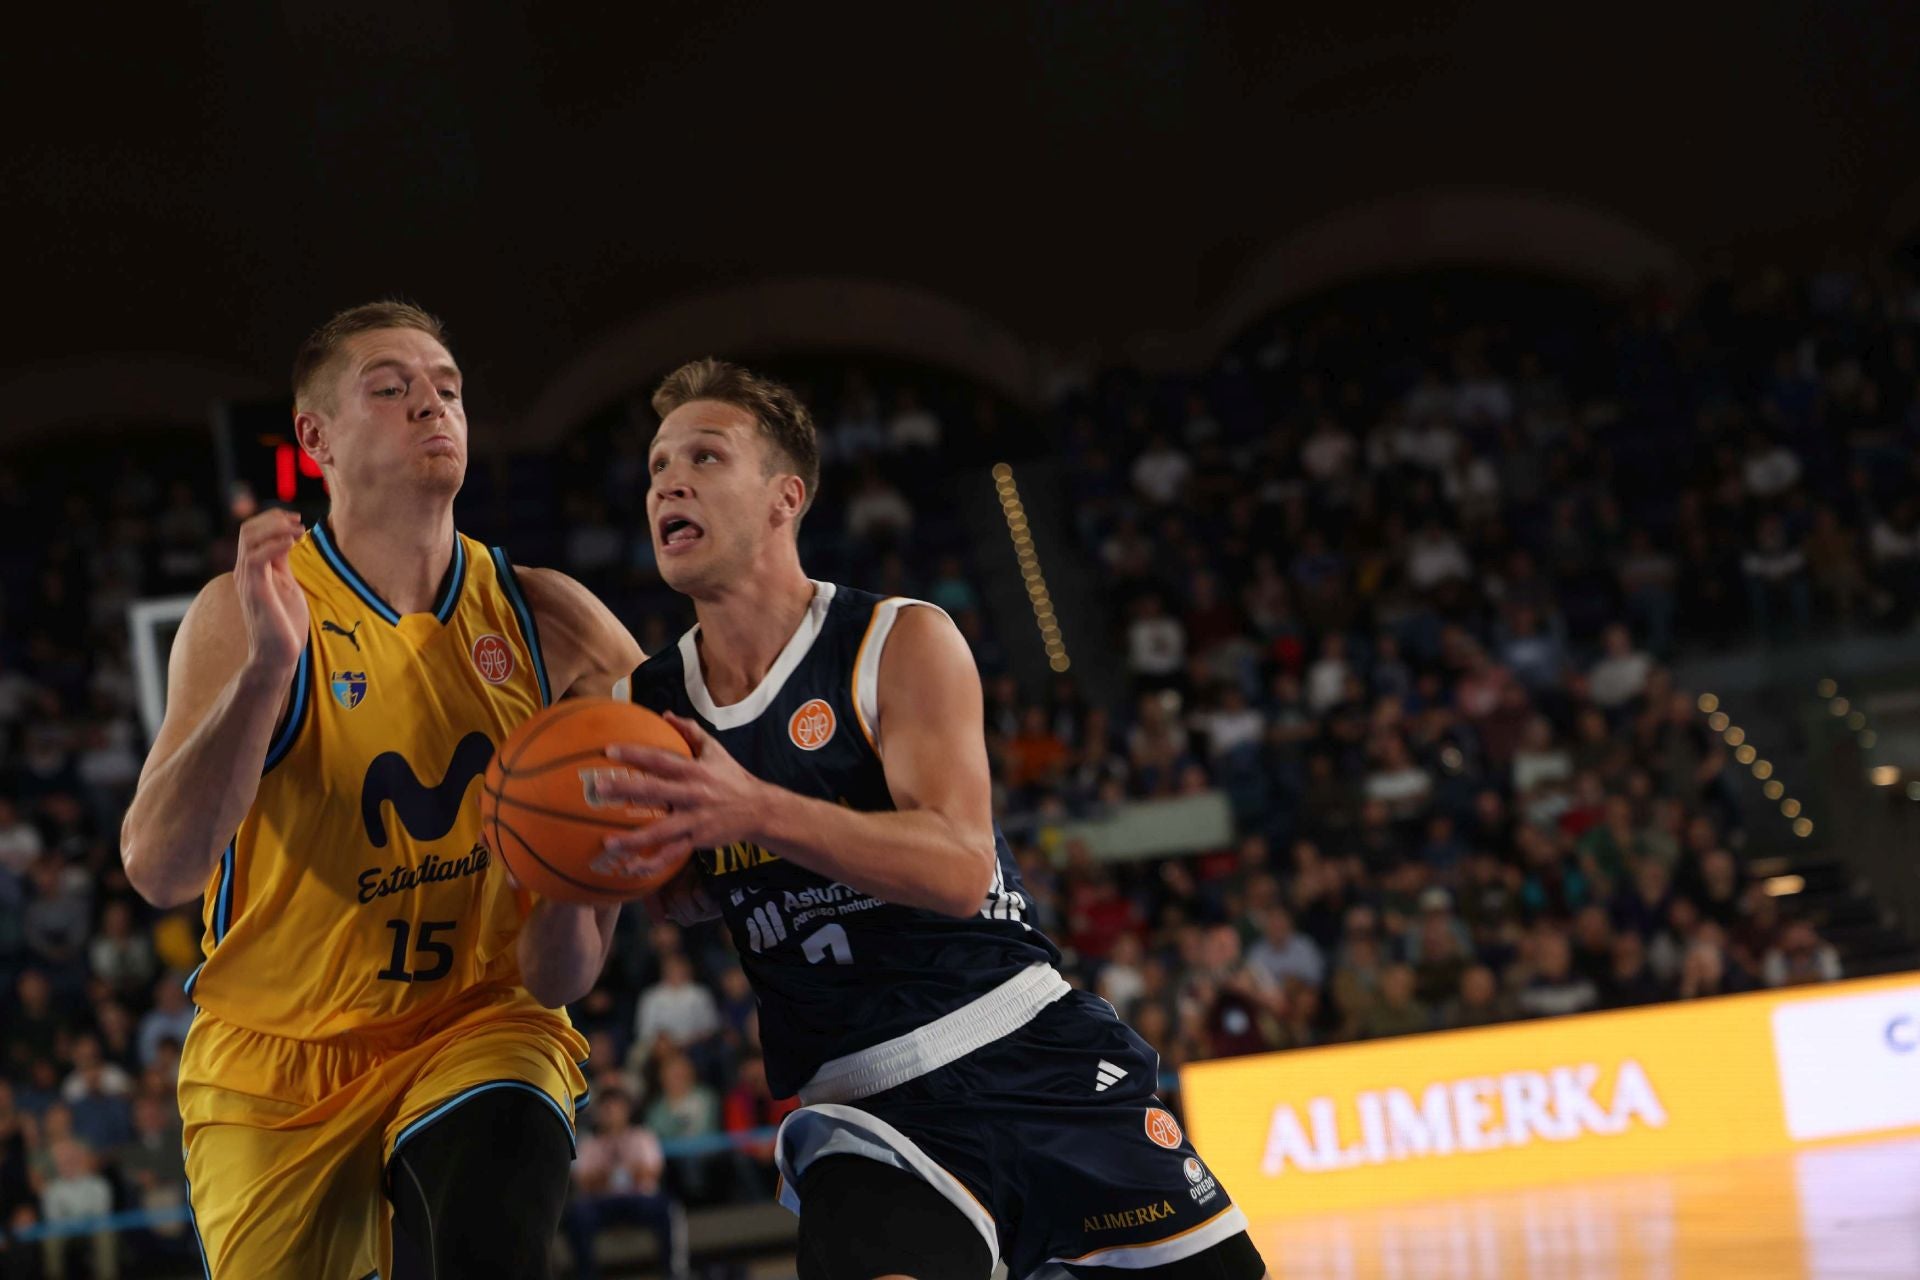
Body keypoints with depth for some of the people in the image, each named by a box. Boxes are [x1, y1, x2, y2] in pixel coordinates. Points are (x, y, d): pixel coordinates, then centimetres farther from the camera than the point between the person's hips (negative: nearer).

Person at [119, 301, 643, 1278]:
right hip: (276, 1059, 0)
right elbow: (158, 868, -21)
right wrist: (268, 666, -33)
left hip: (483, 1024, 0)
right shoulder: (245, 612, -10)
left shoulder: (541, 618, -2)